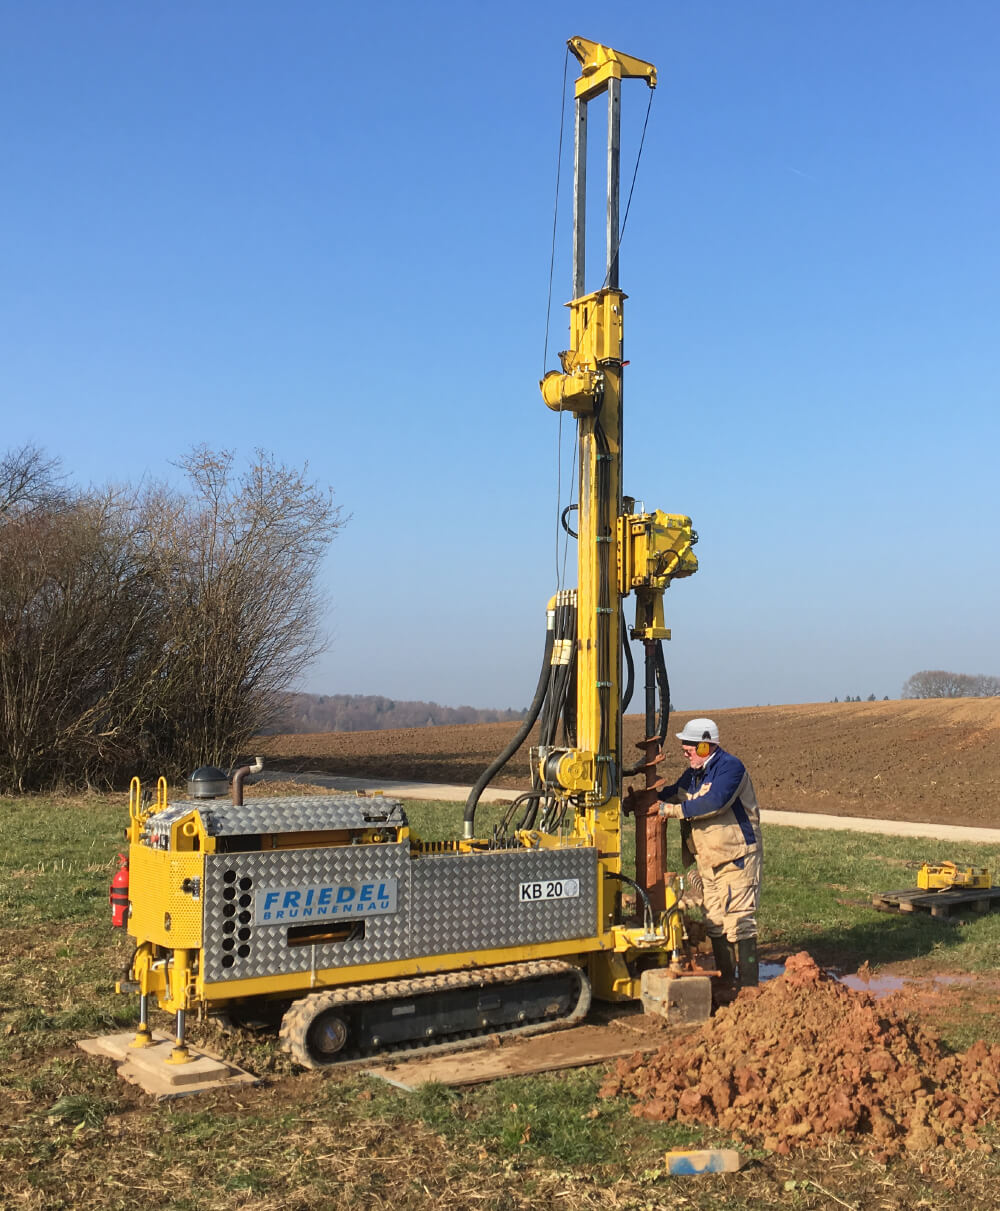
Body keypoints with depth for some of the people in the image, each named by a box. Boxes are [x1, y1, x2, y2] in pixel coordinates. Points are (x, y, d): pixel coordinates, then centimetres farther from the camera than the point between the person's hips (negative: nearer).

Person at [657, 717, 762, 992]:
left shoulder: (730, 767, -15)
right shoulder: (694, 774, 12)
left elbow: (714, 802, -28)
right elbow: (672, 793, 23)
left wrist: (675, 810, -26)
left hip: (737, 858, -9)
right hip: (709, 862, 9)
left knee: (738, 920, -8)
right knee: (715, 923, 12)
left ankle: (748, 985, -2)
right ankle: (725, 982, 22)